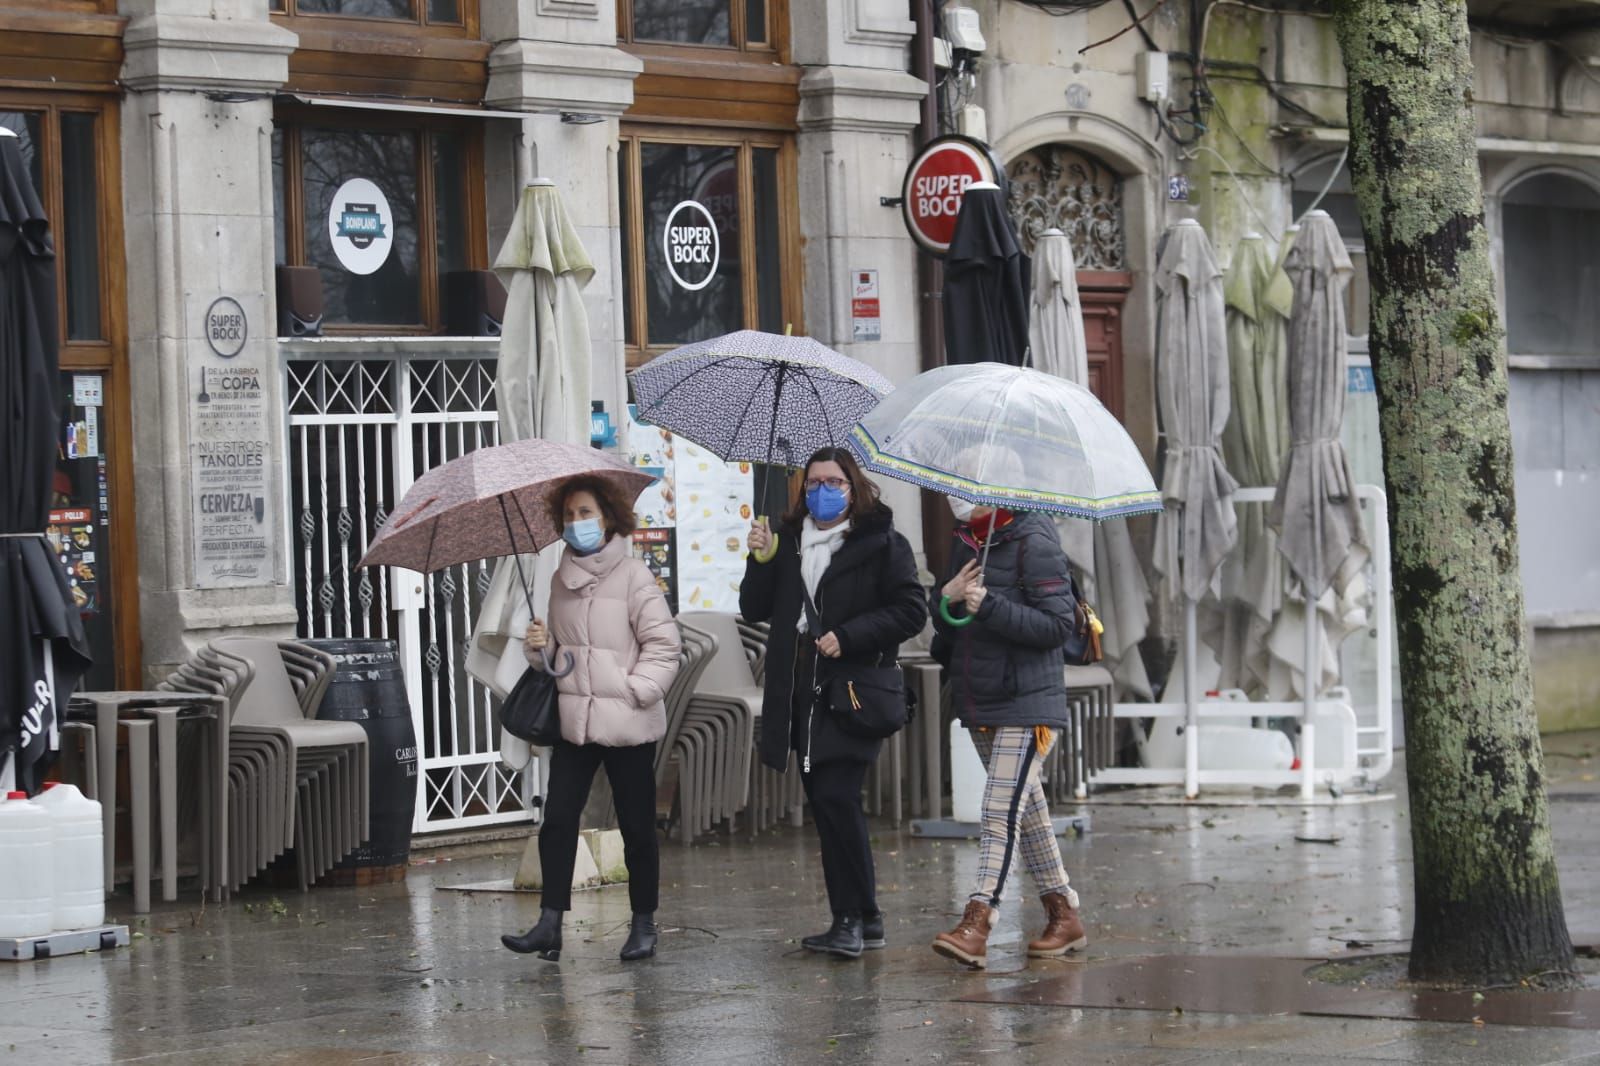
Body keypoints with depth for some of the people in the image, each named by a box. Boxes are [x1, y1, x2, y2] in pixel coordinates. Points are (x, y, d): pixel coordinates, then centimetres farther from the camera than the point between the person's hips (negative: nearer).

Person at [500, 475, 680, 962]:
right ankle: (550, 925, -4)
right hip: (574, 721, 5)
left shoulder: (633, 575, -7)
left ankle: (644, 924, 16)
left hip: (628, 726, -5)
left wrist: (635, 690, -15)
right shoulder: (562, 579, 11)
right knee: (557, 821, -4)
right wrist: (539, 646, 0)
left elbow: (663, 645, -8)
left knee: (637, 827, 5)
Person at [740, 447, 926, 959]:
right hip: (801, 696, 6)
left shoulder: (882, 544, -1)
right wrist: (761, 561, -4)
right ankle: (858, 921, 14)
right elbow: (754, 609, 12)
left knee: (836, 797, -16)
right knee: (826, 806, 7)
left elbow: (910, 611, -6)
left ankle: (855, 917, -9)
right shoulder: (787, 542, 13)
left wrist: (848, 636, -14)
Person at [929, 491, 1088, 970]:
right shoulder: (964, 541, 11)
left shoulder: (1033, 541, -12)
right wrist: (947, 597, -7)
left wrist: (989, 605, -25)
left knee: (1002, 809, -15)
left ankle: (976, 925, -22)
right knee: (1026, 808, 14)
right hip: (979, 703, 8)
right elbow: (944, 623, 16)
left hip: (1026, 703, -8)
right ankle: (1064, 916, 23)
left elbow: (1058, 624, -17)